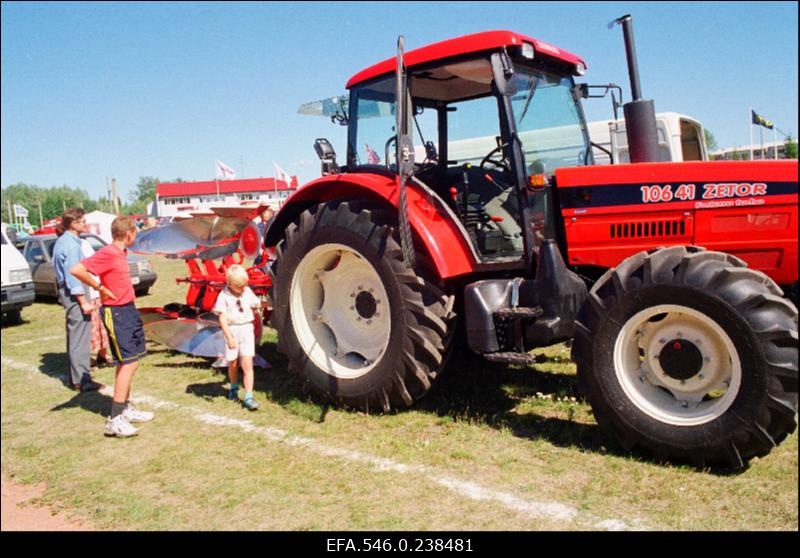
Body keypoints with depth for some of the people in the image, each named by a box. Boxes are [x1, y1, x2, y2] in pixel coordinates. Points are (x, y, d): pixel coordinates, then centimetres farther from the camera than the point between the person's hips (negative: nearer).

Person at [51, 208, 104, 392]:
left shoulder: (62, 241, 14)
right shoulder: (71, 244, -18)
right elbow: (73, 274, -22)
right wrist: (83, 301, -22)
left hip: (67, 291, 11)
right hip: (74, 292, -11)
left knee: (75, 334, 18)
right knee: (80, 335, -8)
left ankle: (77, 376, 29)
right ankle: (82, 380, -6)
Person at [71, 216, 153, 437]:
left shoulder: (120, 253, 10)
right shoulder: (107, 254, -18)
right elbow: (76, 270, -27)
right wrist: (99, 287, -18)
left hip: (128, 310, 10)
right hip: (116, 313, -10)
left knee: (128, 363, 16)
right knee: (128, 363, -11)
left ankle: (126, 409, 28)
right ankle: (115, 420, -7)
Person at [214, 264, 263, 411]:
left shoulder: (248, 292, 2)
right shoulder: (224, 296, -9)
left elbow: (256, 308, 16)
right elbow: (222, 318, -15)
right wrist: (229, 337, -23)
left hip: (246, 329, 1)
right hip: (232, 330, -1)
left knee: (247, 365, -7)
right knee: (233, 364, 14)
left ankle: (249, 398, -8)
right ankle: (234, 389, 41)